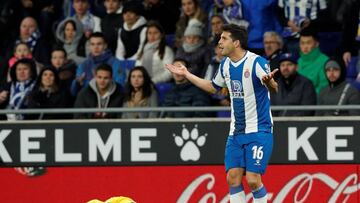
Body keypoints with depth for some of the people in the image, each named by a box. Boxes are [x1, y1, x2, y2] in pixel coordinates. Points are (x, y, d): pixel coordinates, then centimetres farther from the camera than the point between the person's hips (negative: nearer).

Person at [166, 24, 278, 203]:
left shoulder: (256, 62, -15)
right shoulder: (225, 65, 8)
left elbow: (274, 89, -24)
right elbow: (213, 87, 26)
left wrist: (268, 81, -47)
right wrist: (186, 75, 25)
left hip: (259, 130, -7)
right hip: (236, 132, 7)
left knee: (253, 179, -13)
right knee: (233, 178, -1)